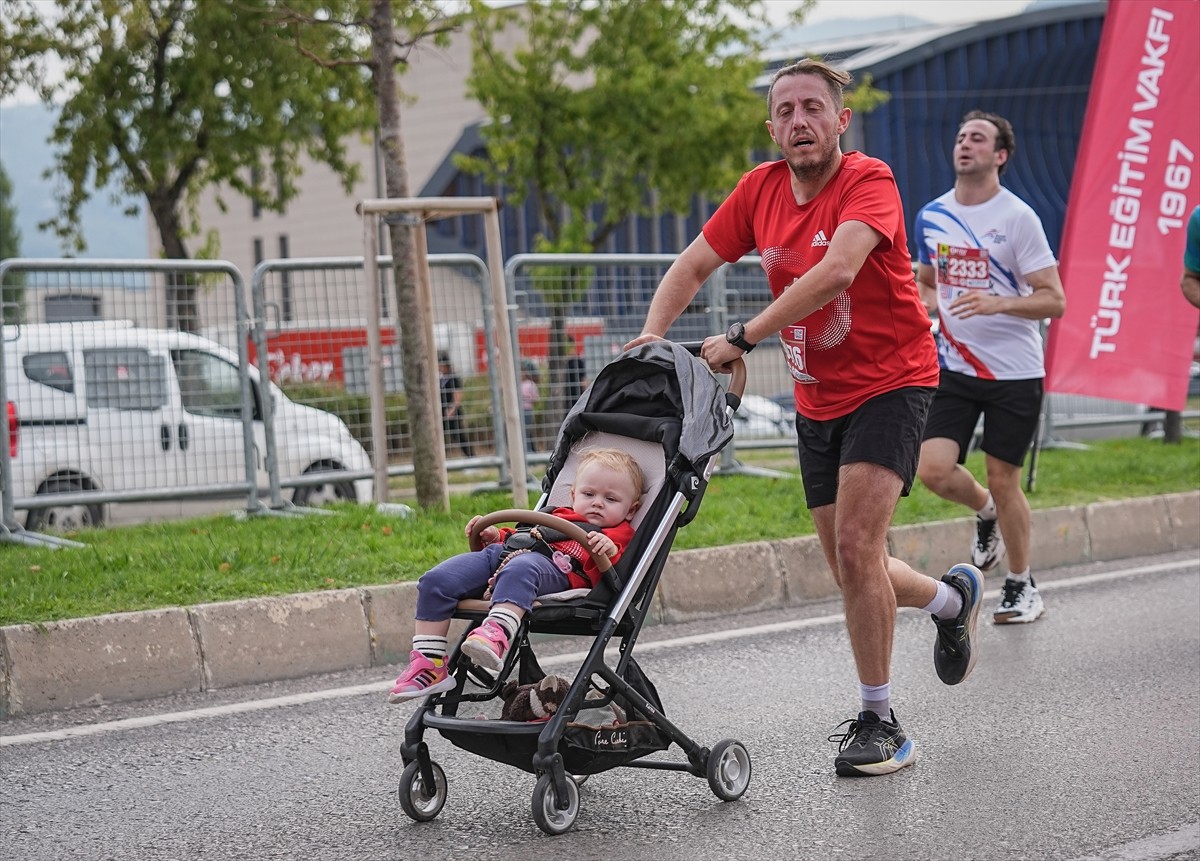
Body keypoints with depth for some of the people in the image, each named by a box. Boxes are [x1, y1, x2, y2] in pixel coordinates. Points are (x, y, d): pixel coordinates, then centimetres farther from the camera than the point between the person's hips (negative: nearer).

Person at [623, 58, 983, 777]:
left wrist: (742, 337, -37)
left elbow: (837, 270, -35)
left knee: (856, 546, -19)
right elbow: (694, 265, 7)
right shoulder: (761, 188, 0)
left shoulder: (869, 181, -19)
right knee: (850, 570, 11)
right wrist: (652, 335, -11)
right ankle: (953, 596, 42)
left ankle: (880, 723, -4)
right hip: (818, 395, 7)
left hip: (890, 381, -6)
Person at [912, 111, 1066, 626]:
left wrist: (996, 303, -26)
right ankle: (986, 513, 23)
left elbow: (1054, 300, -11)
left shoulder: (1018, 217, -9)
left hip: (1015, 371, -4)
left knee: (1002, 479, 1)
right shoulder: (930, 217, 6)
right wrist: (921, 308, 1)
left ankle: (1021, 586, 22)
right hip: (955, 367, 4)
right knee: (933, 469, -12)